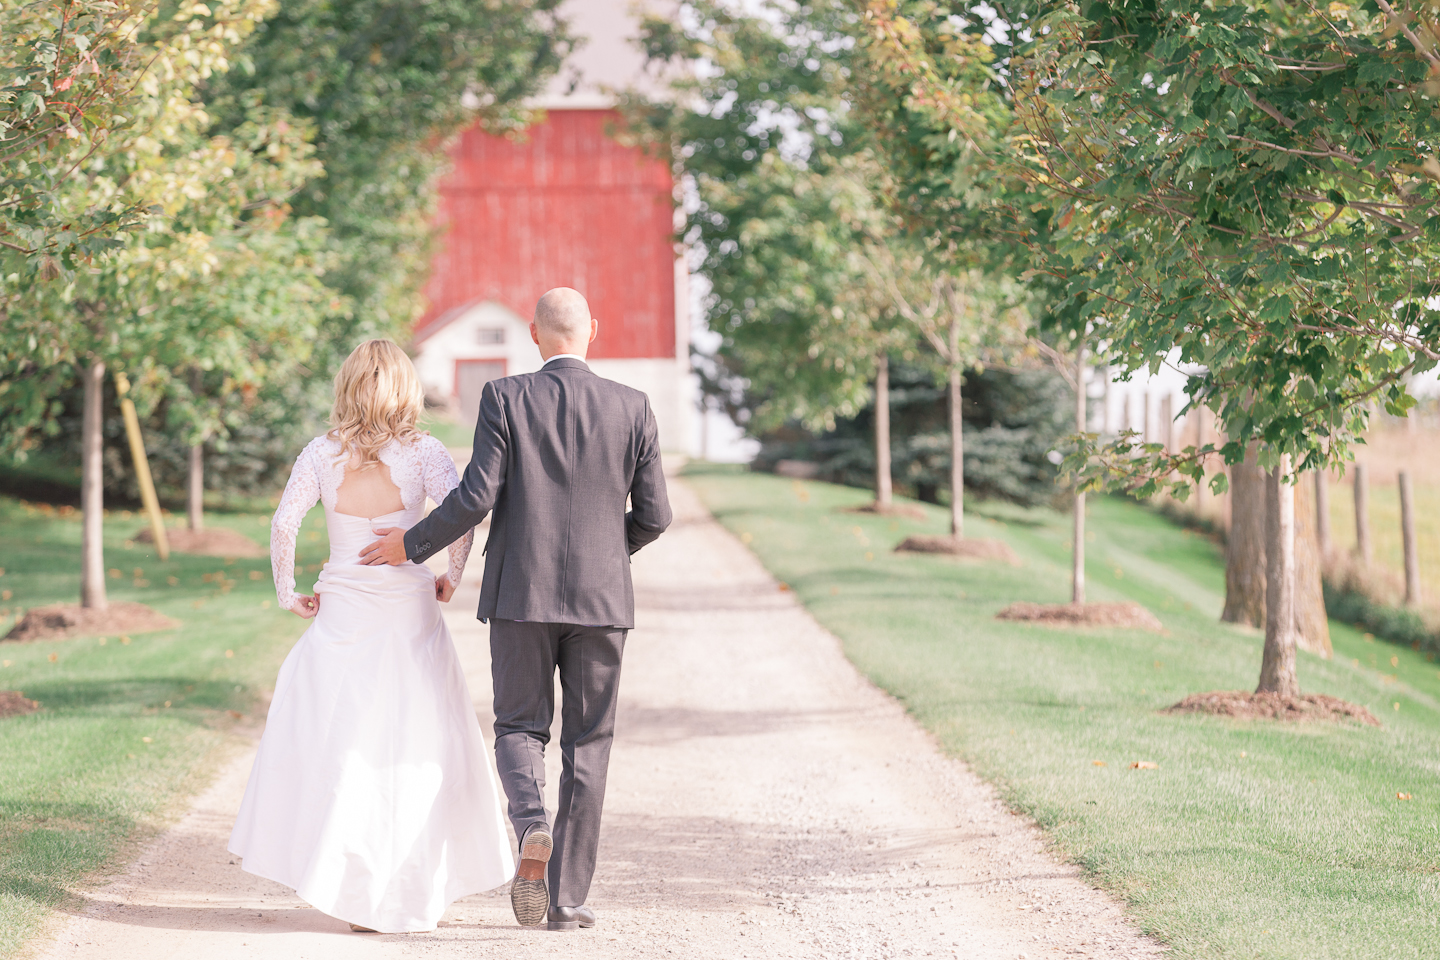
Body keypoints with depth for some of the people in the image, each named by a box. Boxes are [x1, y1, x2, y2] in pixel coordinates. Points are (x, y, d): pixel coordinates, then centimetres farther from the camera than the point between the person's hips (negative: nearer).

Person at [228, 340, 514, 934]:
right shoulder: (423, 453, -3)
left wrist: (287, 593, 2)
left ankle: (341, 881, 1)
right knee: (415, 745, 9)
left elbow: (284, 523, -9)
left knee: (329, 740, 7)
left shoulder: (322, 453, 0)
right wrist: (452, 577, -3)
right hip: (409, 612, 0)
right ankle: (414, 887, 14)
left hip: (341, 612, 1)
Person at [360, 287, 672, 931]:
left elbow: (477, 498, -10)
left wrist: (412, 545, 5)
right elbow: (653, 516, 2)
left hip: (522, 594, -1)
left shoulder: (504, 398, -5)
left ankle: (532, 828, -17)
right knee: (587, 744, 9)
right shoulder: (632, 408, 0)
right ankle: (567, 897, 8)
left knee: (519, 727, 14)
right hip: (601, 598, 1)